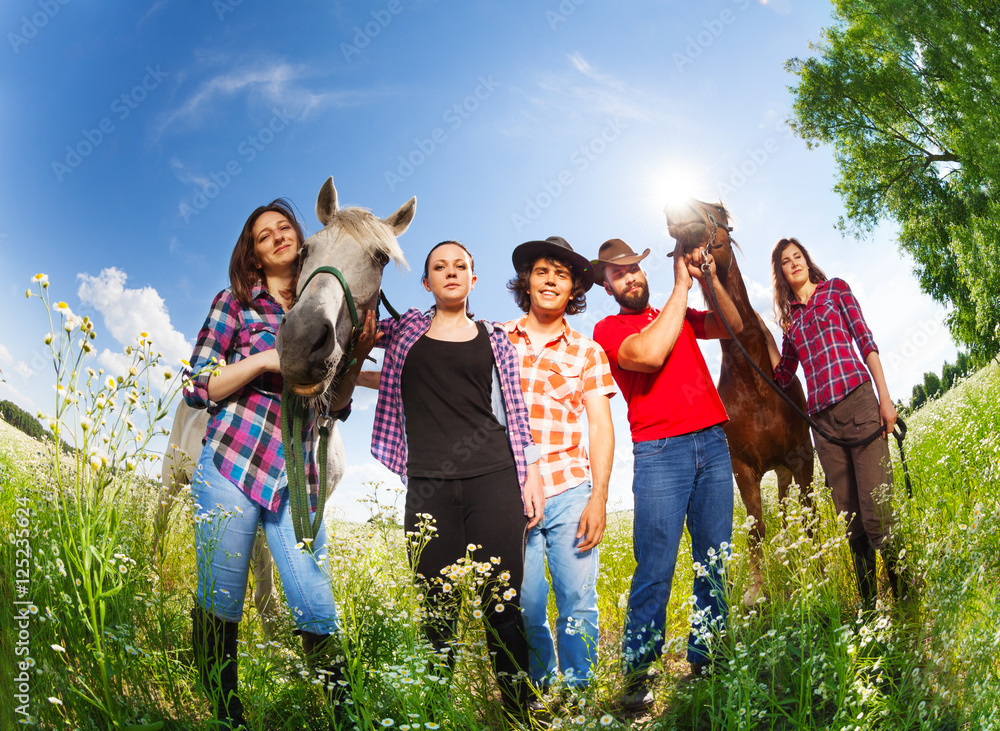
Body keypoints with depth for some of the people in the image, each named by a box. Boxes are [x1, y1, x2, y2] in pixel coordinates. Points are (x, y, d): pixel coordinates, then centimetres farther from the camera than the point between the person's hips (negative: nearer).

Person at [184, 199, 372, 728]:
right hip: (232, 464, -2)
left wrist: (356, 354, 0)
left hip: (296, 477, 2)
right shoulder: (235, 302, 6)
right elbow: (197, 388, 1)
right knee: (219, 605, 3)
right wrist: (265, 358, -11)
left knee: (317, 612, -4)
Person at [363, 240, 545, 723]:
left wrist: (531, 475, 6)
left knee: (502, 605, -1)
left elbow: (515, 411, 13)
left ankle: (519, 711, 9)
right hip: (428, 487, 1)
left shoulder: (494, 339, 15)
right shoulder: (405, 329, 15)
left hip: (494, 480, 0)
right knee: (439, 611, 4)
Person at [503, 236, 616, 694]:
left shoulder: (587, 352, 9)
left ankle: (579, 695, 16)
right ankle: (538, 692, 21)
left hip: (569, 491, 0)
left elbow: (601, 427, 5)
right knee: (525, 607, 3)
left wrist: (598, 498, -5)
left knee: (578, 602, 0)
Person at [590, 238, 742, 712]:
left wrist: (709, 279, -3)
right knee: (656, 568, -8)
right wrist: (681, 286, -7)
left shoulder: (680, 316, 22)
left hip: (712, 442, 5)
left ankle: (705, 660, 15)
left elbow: (733, 326, 11)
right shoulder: (608, 329, 4)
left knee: (715, 561, 5)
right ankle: (637, 673, 2)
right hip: (659, 452, -5)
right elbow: (649, 354, -15)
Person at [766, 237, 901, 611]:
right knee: (851, 522, 5)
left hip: (858, 401, -3)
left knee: (877, 513, -12)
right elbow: (783, 376, 17)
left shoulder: (835, 289, 12)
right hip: (822, 417, 4)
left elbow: (865, 339, 4)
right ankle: (868, 605, 12)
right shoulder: (790, 317, 20)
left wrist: (885, 397, -5)